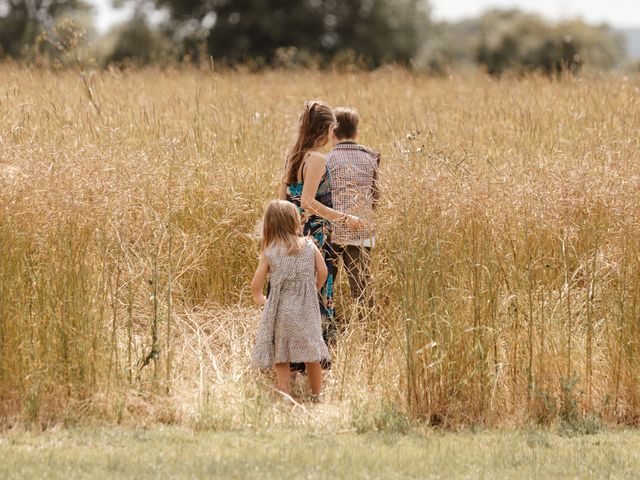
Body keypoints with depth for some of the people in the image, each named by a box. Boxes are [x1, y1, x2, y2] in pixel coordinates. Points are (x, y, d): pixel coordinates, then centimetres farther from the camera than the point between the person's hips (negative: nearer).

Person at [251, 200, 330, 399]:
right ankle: (317, 395, 20)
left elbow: (256, 284, -4)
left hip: (280, 313, -1)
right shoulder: (309, 246, -2)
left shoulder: (269, 253, -5)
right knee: (312, 356, 12)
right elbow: (323, 273, 2)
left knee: (281, 359, 8)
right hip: (306, 312, 1)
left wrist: (259, 299, 18)